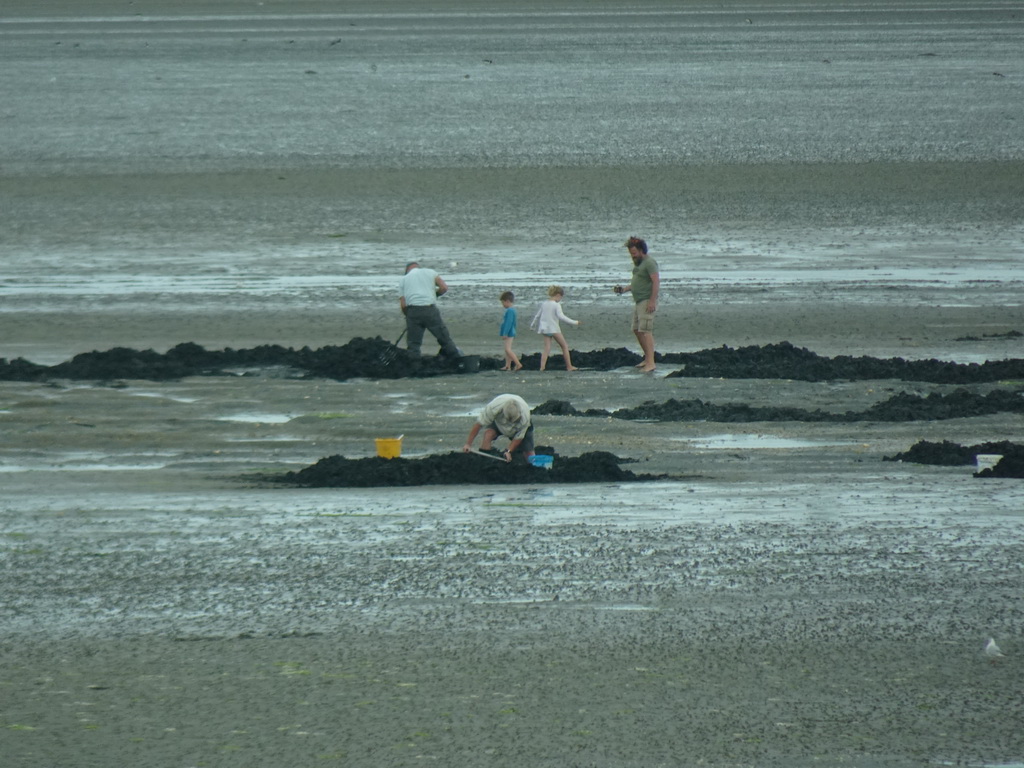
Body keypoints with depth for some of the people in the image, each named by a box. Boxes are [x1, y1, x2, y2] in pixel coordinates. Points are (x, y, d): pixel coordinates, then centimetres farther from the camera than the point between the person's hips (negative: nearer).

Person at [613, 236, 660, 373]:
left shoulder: (649, 263, -13)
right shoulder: (638, 263, 18)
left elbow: (656, 282, -20)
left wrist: (652, 301, -26)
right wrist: (625, 289, 11)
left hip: (647, 301, -11)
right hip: (638, 301, 11)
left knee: (645, 331, -15)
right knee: (637, 330, 13)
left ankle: (650, 363, -17)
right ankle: (647, 358, 23)